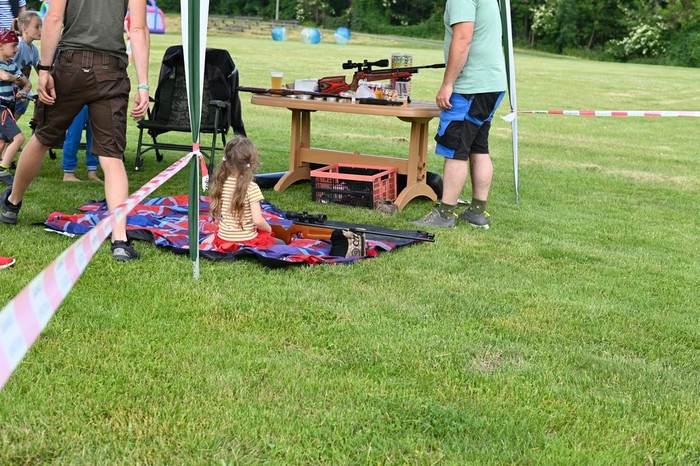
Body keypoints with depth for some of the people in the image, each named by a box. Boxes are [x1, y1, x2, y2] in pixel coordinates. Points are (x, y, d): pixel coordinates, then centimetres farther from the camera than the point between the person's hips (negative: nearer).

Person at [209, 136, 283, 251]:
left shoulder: (220, 183, -3)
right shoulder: (251, 187, -19)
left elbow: (214, 212, 5)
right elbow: (257, 220, -21)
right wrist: (269, 229, -1)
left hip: (223, 240, 6)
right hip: (246, 241, -6)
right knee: (280, 244, 16)